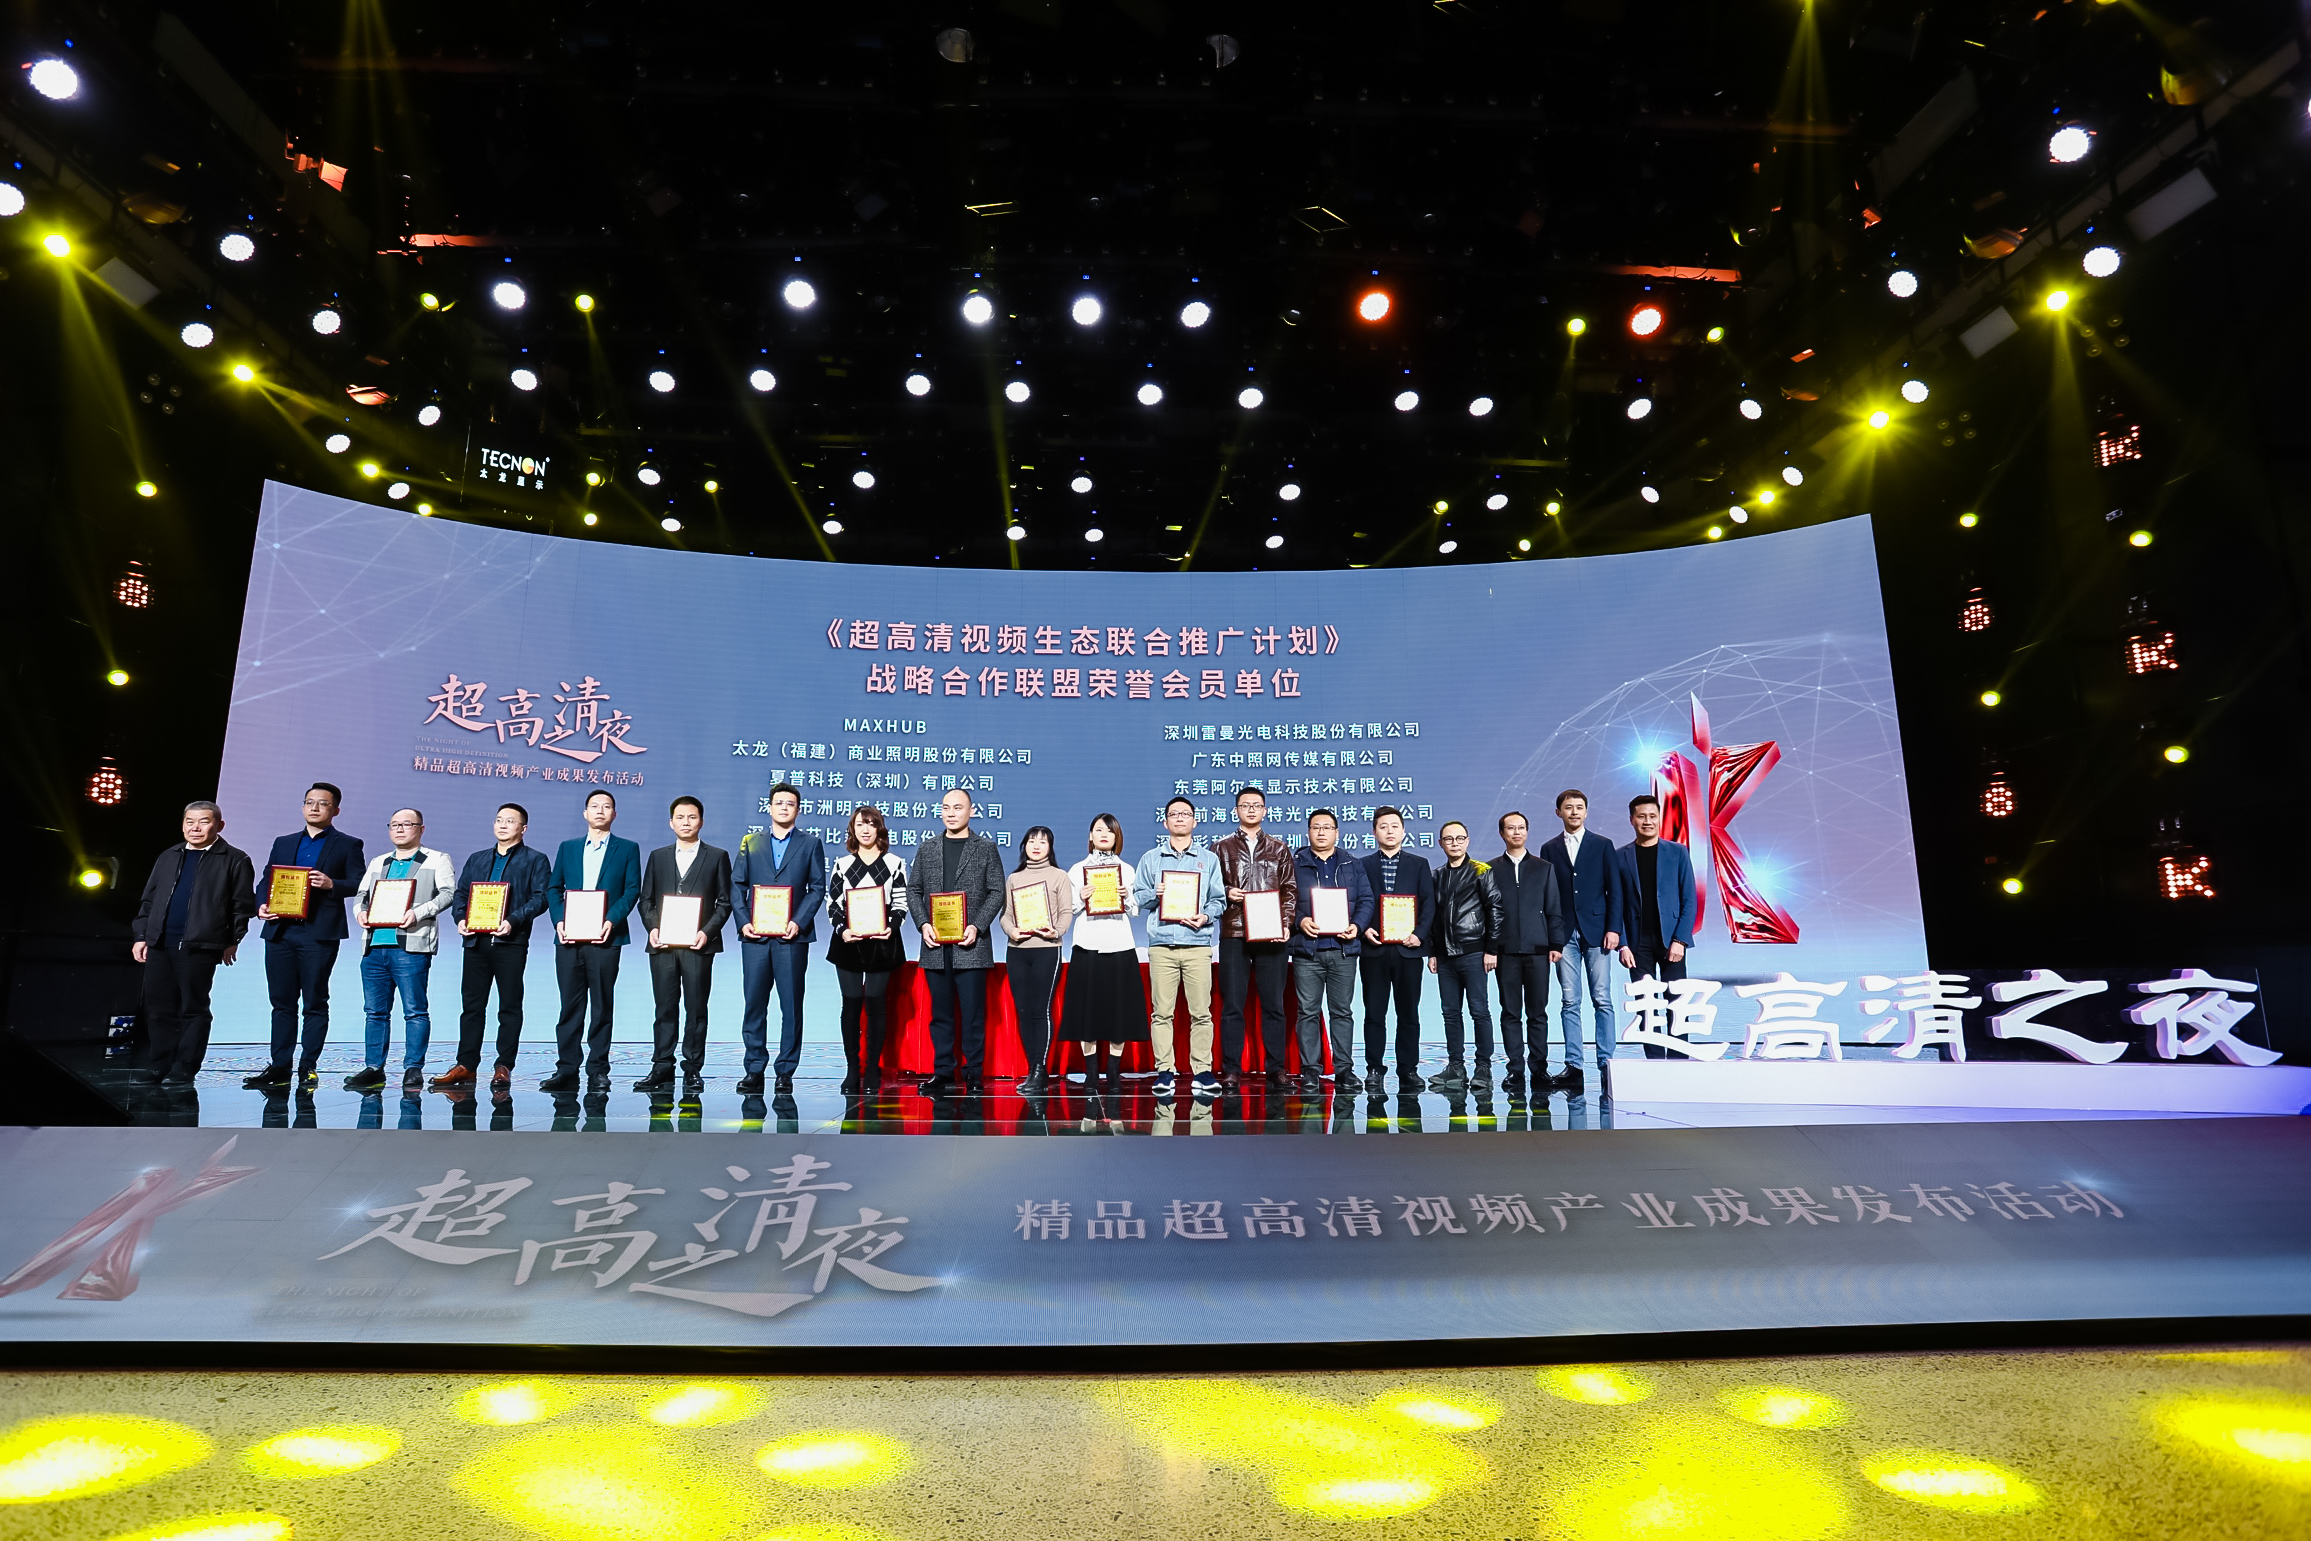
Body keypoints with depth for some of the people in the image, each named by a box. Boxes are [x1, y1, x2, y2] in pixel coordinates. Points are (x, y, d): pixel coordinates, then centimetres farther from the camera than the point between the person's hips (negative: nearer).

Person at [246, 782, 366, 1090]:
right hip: (280, 932, 5)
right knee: (282, 1003, 7)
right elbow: (266, 880, 18)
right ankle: (279, 1069, 11)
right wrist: (262, 905, -1)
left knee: (315, 1003, -1)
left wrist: (331, 884, -19)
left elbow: (360, 885, -1)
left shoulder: (348, 845, 7)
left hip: (319, 934, -4)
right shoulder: (284, 843, 20)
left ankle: (308, 1067, 4)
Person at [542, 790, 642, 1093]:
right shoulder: (568, 848, 17)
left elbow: (632, 889, 1)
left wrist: (612, 920, -14)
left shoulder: (627, 849, 9)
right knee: (570, 1005, 3)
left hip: (605, 938, -2)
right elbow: (553, 888, 13)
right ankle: (566, 1070, 8)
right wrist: (559, 920, -4)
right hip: (569, 938, 2)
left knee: (602, 1006, 0)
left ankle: (598, 1071, 5)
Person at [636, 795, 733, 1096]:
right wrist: (652, 928, -3)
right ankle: (662, 1070, 9)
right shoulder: (658, 856, 16)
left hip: (698, 945, -2)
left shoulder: (717, 856, 8)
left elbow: (724, 902, 4)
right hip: (663, 945, 2)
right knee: (665, 1009, 4)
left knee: (696, 1009, 0)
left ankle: (693, 1071, 5)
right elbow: (646, 899, 14)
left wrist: (707, 931, -10)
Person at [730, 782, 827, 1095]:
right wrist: (743, 921, -4)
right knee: (754, 1004, 2)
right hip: (755, 936, 2)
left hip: (792, 936, -1)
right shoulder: (750, 843, 14)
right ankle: (754, 1070, 9)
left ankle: (786, 1071, 7)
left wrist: (798, 922, -9)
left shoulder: (811, 844, 9)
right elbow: (737, 885, 10)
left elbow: (817, 888, 3)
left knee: (791, 1005, 0)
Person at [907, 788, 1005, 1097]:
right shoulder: (926, 848, 12)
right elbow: (914, 890, 12)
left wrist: (977, 926, -12)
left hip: (971, 945, -3)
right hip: (935, 945, 3)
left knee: (973, 1013, 0)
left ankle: (974, 1072, 10)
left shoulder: (986, 848, 4)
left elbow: (997, 892, 0)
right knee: (941, 1014, 7)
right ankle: (943, 1073, 15)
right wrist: (923, 924, -4)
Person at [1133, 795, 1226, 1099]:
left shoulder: (1209, 859, 15)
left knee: (1201, 1011, -3)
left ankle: (1203, 1070, 3)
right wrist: (1155, 894, -6)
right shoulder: (1150, 859, 16)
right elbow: (1137, 898, 13)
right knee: (1161, 1011, -2)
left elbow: (1219, 900, 10)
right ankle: (1165, 1071, 4)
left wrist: (1206, 917, -8)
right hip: (1161, 944, 0)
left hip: (1198, 943, 0)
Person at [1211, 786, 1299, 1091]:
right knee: (1232, 1005, 1)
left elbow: (1291, 890, 9)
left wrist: (1287, 924, -3)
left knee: (1273, 1005, 4)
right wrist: (1226, 893, -11)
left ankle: (1276, 1068, 12)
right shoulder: (1222, 847, 10)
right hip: (1233, 935, -1)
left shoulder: (1279, 849, 12)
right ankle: (1231, 1070, 7)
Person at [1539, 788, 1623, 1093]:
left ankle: (1606, 1062, 4)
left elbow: (1614, 890, 4)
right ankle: (1573, 1065, 5)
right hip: (1564, 935, 1)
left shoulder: (1602, 845, 7)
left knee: (1602, 1000, -1)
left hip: (1596, 931, -1)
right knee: (1569, 1002, 1)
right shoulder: (1549, 849, 10)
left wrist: (1613, 928, -6)